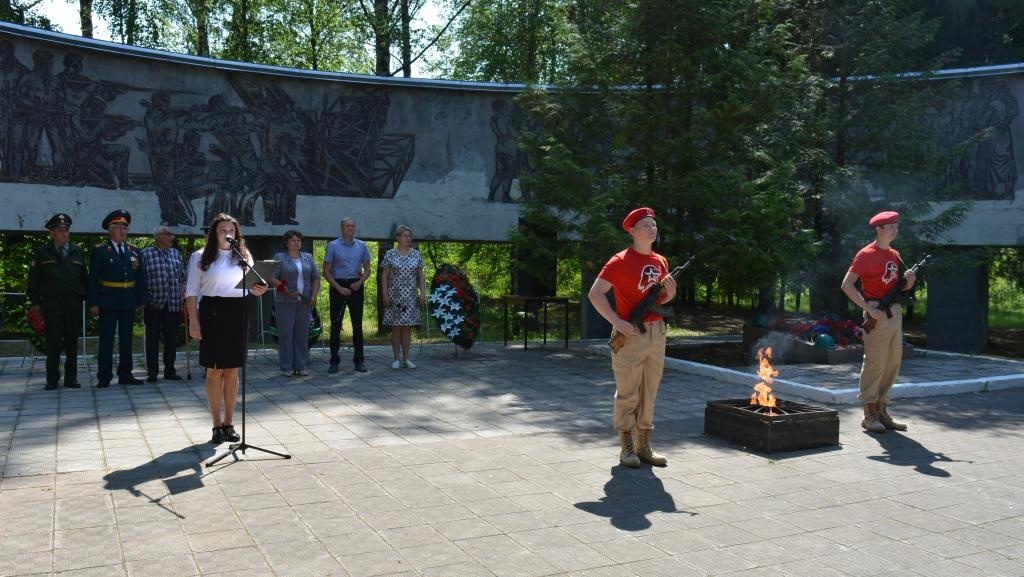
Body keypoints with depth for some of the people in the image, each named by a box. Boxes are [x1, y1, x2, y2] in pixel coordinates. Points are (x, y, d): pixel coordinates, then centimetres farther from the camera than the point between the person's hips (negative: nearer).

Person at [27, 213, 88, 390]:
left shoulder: (77, 252, 11)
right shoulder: (42, 252, 5)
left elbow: (84, 278, 12)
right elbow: (33, 279, 5)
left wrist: (88, 298, 4)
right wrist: (35, 302, 0)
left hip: (74, 302, 2)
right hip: (52, 303, -2)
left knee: (72, 342, 5)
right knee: (53, 342, -1)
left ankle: (71, 378, 12)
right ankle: (52, 380, 6)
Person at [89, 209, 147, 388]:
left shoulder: (135, 251, 10)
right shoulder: (99, 251, -1)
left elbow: (141, 277, 11)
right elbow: (93, 278, -5)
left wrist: (141, 301, 5)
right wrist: (93, 303, -11)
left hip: (129, 302, 4)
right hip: (108, 302, -4)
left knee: (126, 339, 9)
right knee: (106, 339, 0)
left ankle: (125, 374, 16)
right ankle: (104, 377, 6)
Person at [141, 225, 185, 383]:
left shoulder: (176, 253, 12)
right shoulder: (145, 254, -1)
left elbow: (182, 275, 17)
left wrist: (182, 291, 5)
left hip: (173, 303, 3)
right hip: (153, 304, -3)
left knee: (171, 339, 7)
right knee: (153, 339, 2)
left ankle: (170, 371, 16)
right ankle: (152, 373, 9)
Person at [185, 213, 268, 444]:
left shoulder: (244, 257, 11)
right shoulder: (200, 257, 2)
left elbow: (250, 286, 11)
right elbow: (192, 291, 0)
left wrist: (258, 290, -14)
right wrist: (193, 321, -9)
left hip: (238, 313, 3)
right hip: (212, 313, -3)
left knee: (232, 371, 7)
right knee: (214, 371, 2)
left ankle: (229, 423, 17)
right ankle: (217, 425, 11)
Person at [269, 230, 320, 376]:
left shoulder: (308, 257, 13)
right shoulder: (279, 257, 1)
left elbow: (316, 278, 12)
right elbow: (272, 278, -7)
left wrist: (314, 296, 0)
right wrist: (286, 290, -17)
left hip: (304, 302, 4)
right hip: (285, 302, -4)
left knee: (302, 334, 4)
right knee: (285, 334, -1)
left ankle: (300, 366, 11)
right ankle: (286, 368, 4)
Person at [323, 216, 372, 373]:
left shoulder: (361, 246, 9)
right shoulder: (333, 246, 1)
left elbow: (367, 269, 12)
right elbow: (326, 272, -1)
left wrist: (360, 282, -7)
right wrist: (339, 288, -12)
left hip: (356, 287, 2)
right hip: (338, 286, -2)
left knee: (357, 324, 4)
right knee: (336, 325, -1)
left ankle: (359, 360, 10)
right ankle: (334, 361, 5)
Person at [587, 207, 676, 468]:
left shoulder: (661, 262, 12)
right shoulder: (621, 261, -9)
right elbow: (595, 294, -13)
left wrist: (670, 292, 0)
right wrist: (616, 322, -21)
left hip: (657, 332, 7)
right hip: (630, 334, -7)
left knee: (649, 392, 12)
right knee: (628, 392, -1)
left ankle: (644, 445, 22)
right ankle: (627, 448, 9)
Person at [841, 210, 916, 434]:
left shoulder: (895, 255, 15)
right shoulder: (866, 254, -8)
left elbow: (900, 287, 21)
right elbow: (847, 285, -13)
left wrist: (909, 280, -2)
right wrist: (869, 308, -18)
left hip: (895, 312, 8)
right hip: (877, 314, -8)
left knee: (893, 363, 10)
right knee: (875, 363, -6)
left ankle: (882, 410, 20)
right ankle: (869, 415, 1)